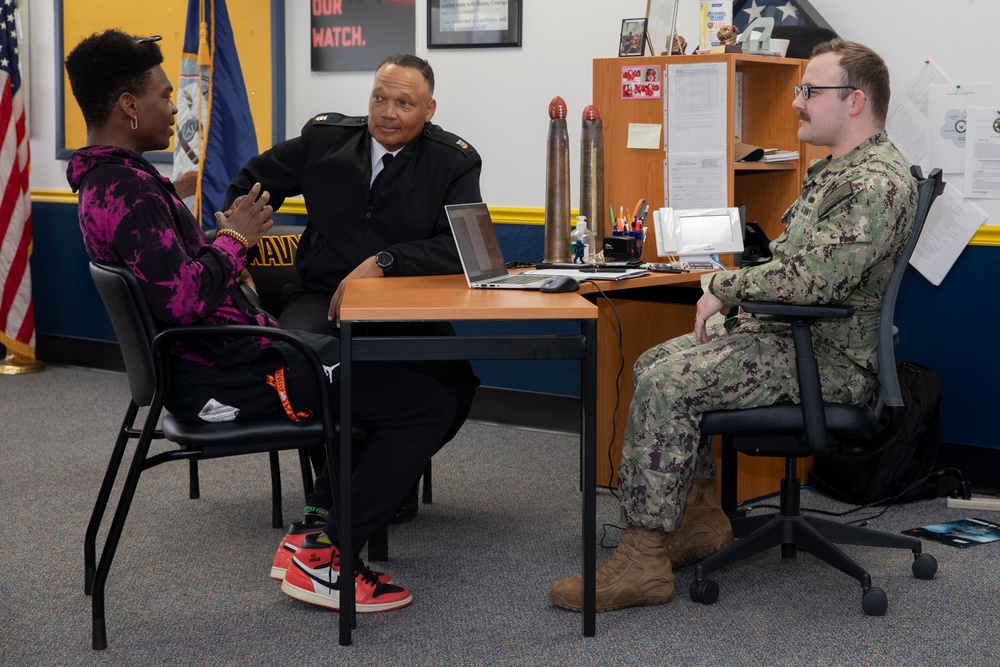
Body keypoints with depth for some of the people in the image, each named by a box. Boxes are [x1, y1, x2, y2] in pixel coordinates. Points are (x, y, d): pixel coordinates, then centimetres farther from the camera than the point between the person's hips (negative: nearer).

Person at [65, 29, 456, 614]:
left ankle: (319, 527, 18)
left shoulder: (109, 178, 14)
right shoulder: (128, 190, -21)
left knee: (369, 364, 25)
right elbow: (184, 299, -30)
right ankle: (323, 562, -5)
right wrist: (235, 239, -14)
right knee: (429, 402, -15)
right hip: (223, 379, -11)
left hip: (211, 357, 11)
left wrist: (227, 233, 6)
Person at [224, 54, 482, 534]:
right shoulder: (324, 138, 5)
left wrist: (383, 263, -26)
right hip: (322, 297, 1)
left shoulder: (455, 161, -2)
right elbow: (249, 185, 19)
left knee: (454, 382, -31)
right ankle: (332, 484, -7)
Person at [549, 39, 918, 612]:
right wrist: (736, 294, 6)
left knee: (666, 384, -23)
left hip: (830, 356, -11)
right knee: (654, 365, 8)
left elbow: (814, 276, -31)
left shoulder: (877, 182, -20)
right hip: (787, 329, 11)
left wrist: (725, 287, -18)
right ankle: (700, 514, 12)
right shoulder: (834, 170, 16)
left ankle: (643, 559, -17)